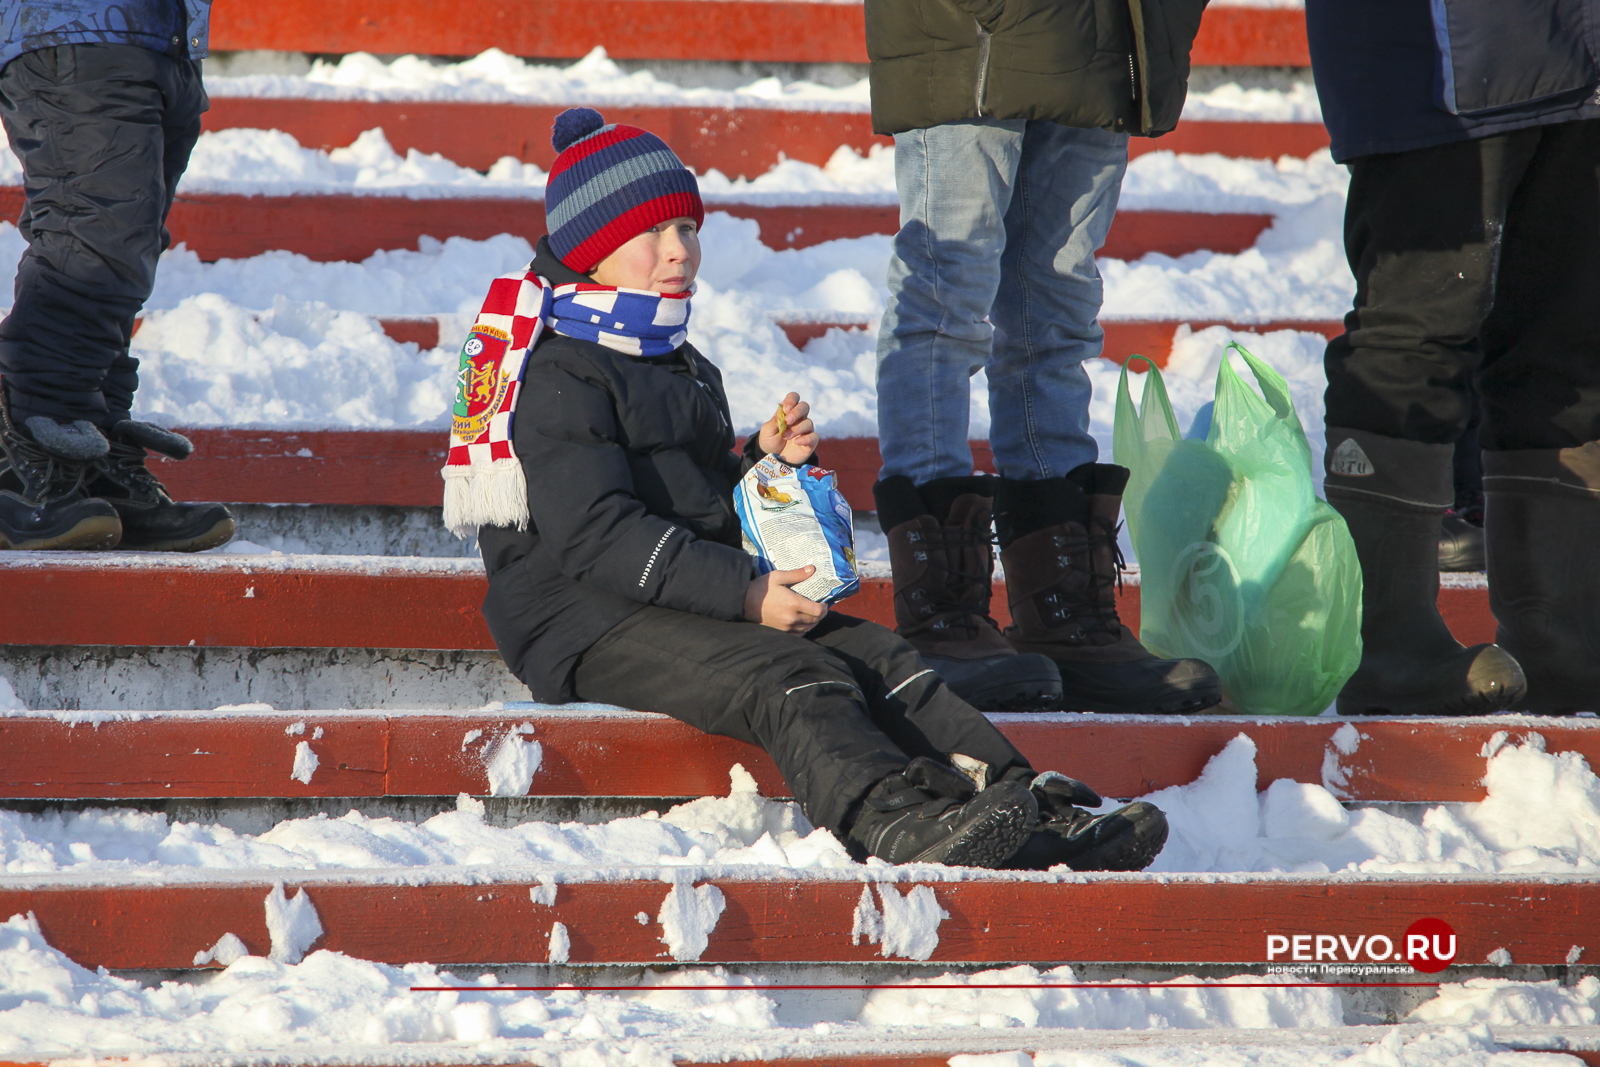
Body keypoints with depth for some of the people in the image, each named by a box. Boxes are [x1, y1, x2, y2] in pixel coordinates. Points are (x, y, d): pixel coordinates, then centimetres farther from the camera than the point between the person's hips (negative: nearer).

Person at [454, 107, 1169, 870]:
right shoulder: (560, 379, -10)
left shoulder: (686, 371, 24)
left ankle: (1028, 805, -27)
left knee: (879, 660, -10)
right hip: (593, 627, -9)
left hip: (693, 605, 9)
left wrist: (765, 462, 7)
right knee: (793, 682, -31)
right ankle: (896, 823, -56)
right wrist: (744, 592, -23)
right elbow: (594, 536, -20)